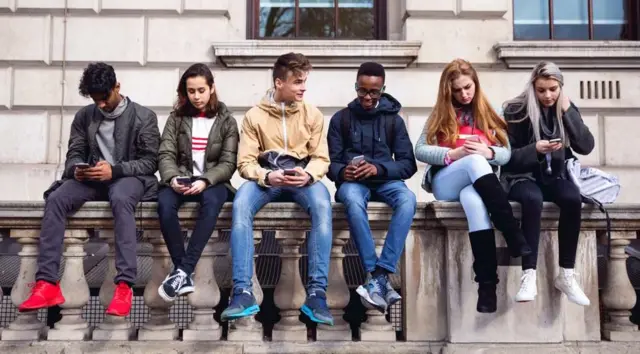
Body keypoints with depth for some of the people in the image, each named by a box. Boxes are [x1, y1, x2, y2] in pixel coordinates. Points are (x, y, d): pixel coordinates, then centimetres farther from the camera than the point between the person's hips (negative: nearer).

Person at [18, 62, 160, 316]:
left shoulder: (143, 116, 1)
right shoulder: (84, 116, 12)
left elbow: (150, 161, -4)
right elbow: (74, 154, 13)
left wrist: (115, 169, -20)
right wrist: (76, 169, -13)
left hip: (128, 177, -4)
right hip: (91, 178, 4)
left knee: (120, 199, -40)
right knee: (55, 199, -26)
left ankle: (124, 286, -43)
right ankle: (47, 284, -27)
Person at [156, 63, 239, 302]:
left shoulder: (226, 121, 6)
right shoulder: (177, 117, 10)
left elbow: (228, 163, -2)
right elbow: (166, 154, 2)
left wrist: (205, 181, -20)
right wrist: (172, 178, -20)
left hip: (213, 181, -1)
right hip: (182, 179, 2)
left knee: (211, 201, -38)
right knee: (164, 203, -33)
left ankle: (182, 272, -37)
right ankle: (186, 276, -30)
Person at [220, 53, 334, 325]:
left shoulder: (312, 114, 6)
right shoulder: (255, 116, 3)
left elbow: (321, 158, 2)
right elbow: (245, 163, -2)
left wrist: (308, 175, -21)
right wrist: (267, 176, -23)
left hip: (302, 179, 0)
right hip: (266, 178, 0)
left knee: (322, 206, -35)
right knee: (240, 204, -34)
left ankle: (317, 293, -32)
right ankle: (243, 293, -32)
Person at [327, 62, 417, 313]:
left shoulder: (394, 120, 10)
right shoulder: (341, 118, 10)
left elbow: (408, 164, 3)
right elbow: (331, 162, 5)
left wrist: (378, 168, -17)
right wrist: (342, 171, -20)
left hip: (385, 180, 1)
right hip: (352, 182, -1)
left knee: (407, 199, -34)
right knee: (353, 200, -38)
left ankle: (380, 276, -37)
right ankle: (377, 276, -35)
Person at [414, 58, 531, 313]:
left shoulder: (489, 113, 16)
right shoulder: (441, 115, 14)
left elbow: (506, 153, 9)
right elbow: (420, 150, 3)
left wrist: (489, 152, -15)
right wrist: (453, 154, -14)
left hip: (479, 184, 1)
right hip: (445, 184, 0)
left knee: (473, 199, -41)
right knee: (475, 161, -37)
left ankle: (487, 282, -46)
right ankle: (513, 235, -43)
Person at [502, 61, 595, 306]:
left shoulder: (566, 109, 6)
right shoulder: (516, 110, -6)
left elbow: (586, 147, -6)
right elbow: (507, 156, -6)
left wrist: (567, 111, -11)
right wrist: (534, 149, -23)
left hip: (554, 176, 3)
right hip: (522, 175, -3)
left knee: (573, 198, -30)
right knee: (533, 199, -37)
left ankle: (566, 275, -20)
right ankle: (529, 277, -35)